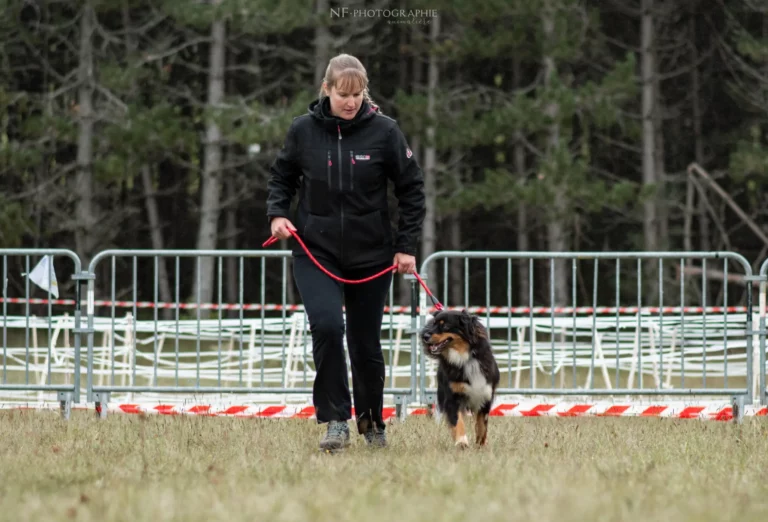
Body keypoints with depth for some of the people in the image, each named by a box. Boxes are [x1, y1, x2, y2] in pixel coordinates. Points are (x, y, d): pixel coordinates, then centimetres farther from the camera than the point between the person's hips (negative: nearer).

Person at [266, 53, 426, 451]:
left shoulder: (384, 131, -7)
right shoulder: (303, 130, -4)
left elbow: (411, 189, 2)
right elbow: (281, 176, 12)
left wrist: (406, 245, -2)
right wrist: (277, 213, -6)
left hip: (371, 255, 0)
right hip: (316, 252, 0)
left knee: (366, 343, 8)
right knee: (327, 325, -22)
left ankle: (372, 423, 30)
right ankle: (336, 420, -14)